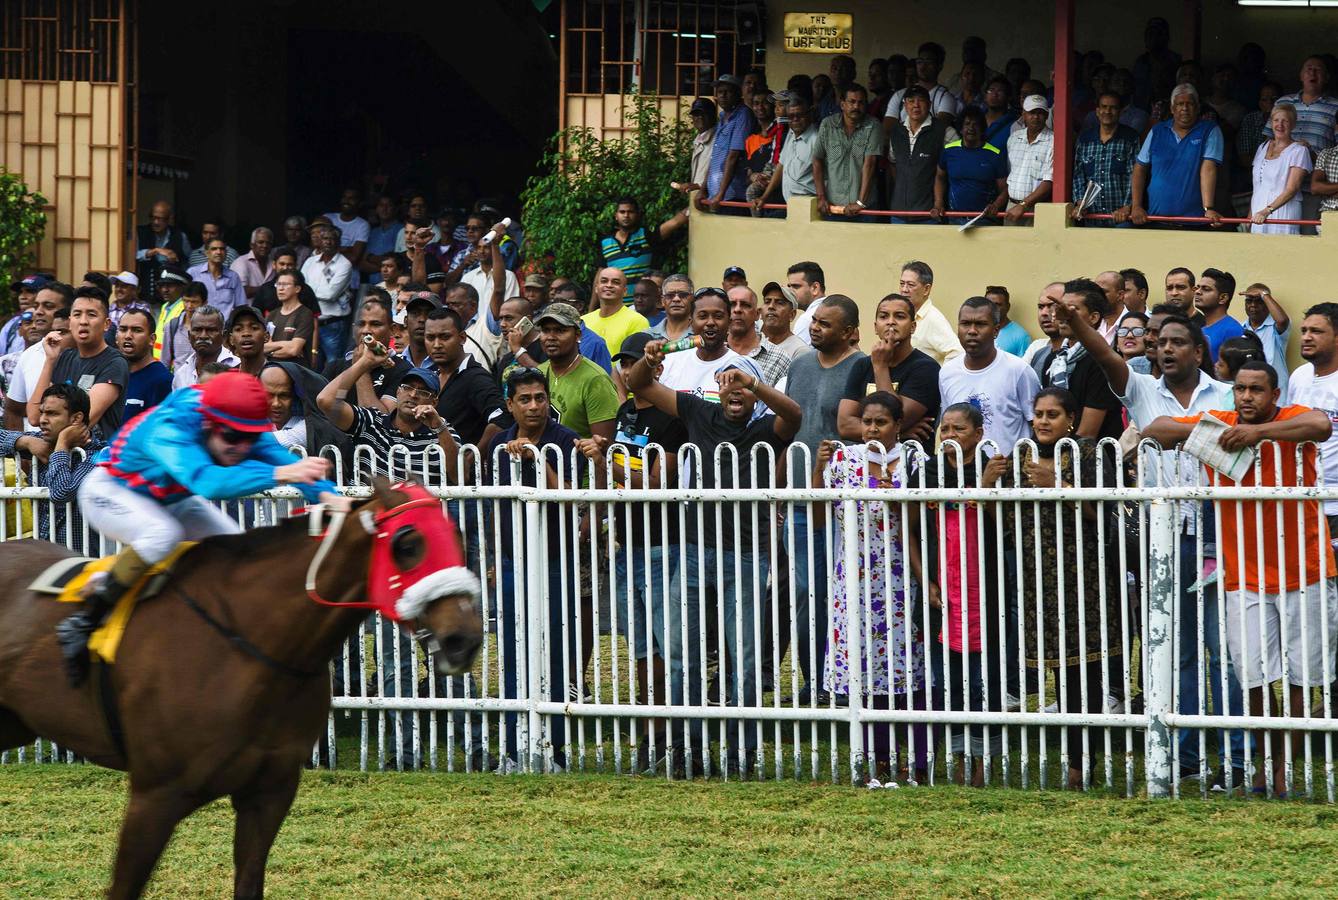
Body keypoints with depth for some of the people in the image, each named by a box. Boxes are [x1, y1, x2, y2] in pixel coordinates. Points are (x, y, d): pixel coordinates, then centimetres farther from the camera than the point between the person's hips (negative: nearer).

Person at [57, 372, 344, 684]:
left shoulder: (244, 430, -23)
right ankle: (82, 623, -26)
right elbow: (205, 480, -59)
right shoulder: (167, 432, -44)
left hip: (170, 501, 7)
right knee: (163, 534, -37)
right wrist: (278, 474, -70)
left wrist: (325, 494, -53)